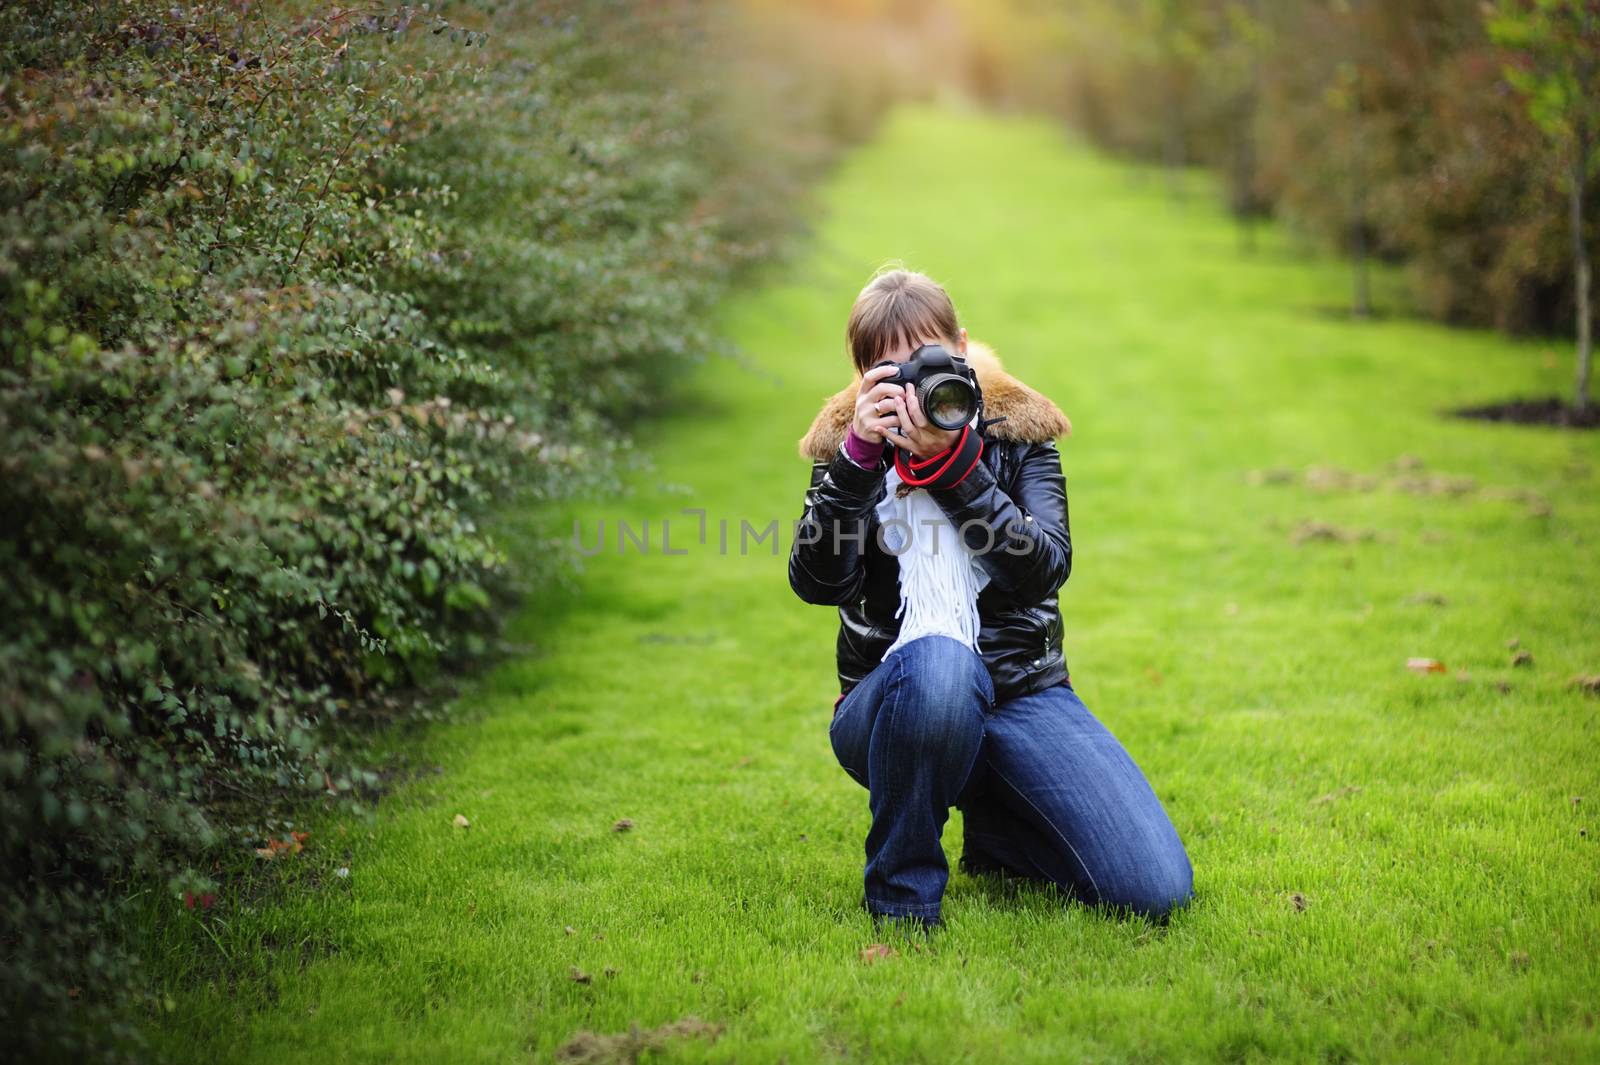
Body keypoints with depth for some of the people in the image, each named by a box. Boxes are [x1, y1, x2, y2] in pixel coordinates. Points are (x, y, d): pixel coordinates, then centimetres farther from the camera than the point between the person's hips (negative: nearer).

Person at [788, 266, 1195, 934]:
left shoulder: (1017, 433, 5)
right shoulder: (847, 446, 5)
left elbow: (1046, 569, -11)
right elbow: (815, 582, -11)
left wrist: (955, 465, -20)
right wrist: (859, 457, -20)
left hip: (1023, 692, 2)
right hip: (890, 700, -1)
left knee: (1155, 890, -17)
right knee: (939, 660, -42)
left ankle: (994, 833, 16)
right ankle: (901, 897, -18)